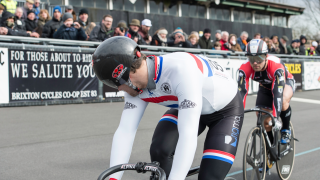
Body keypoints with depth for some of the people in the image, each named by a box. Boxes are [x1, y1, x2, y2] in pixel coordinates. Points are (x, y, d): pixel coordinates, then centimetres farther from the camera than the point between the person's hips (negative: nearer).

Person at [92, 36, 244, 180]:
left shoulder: (180, 70, -42)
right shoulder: (136, 84, -19)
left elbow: (188, 135, -46)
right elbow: (125, 131, -21)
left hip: (226, 109, -5)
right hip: (185, 107, 6)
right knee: (158, 151, -18)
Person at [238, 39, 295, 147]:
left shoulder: (276, 66, -41)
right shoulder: (245, 68, -32)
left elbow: (277, 93, -47)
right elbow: (241, 92, -35)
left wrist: (276, 117, -55)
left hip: (285, 82, -3)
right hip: (265, 87, 3)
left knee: (283, 101, -36)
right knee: (265, 122, -6)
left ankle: (286, 130, -10)